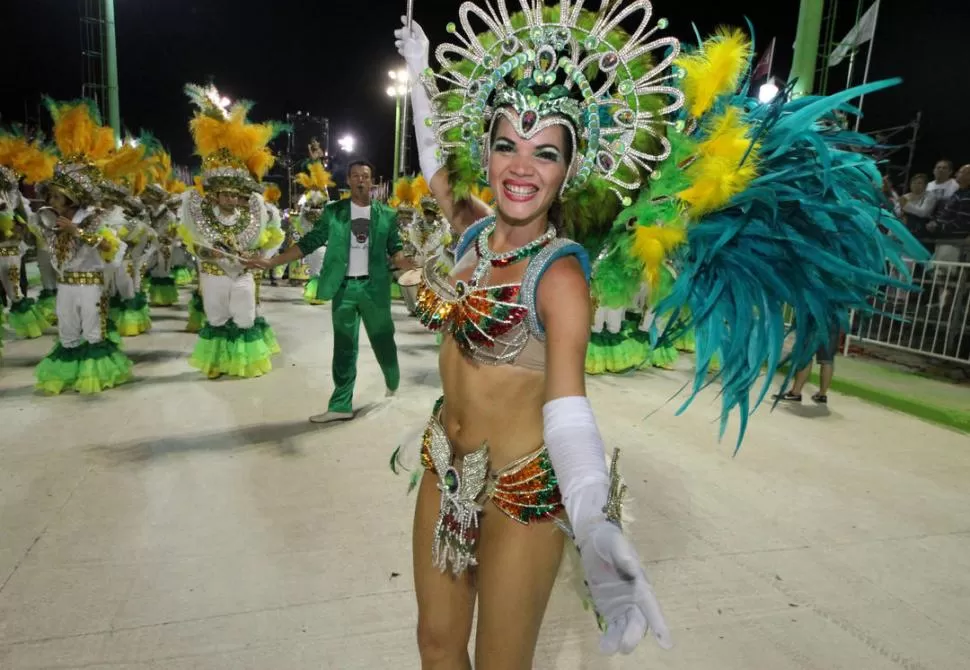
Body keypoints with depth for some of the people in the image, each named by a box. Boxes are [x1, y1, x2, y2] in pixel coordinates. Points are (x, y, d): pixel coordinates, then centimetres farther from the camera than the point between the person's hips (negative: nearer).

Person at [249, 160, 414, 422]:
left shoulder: (387, 215, 4)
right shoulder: (333, 212, 5)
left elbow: (395, 251, 3)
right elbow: (308, 243, 3)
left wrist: (416, 267, -18)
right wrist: (272, 261, -5)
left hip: (373, 286, -1)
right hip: (344, 287, 1)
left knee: (383, 341, 11)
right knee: (344, 347, 6)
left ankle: (393, 380, 40)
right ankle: (340, 405, 12)